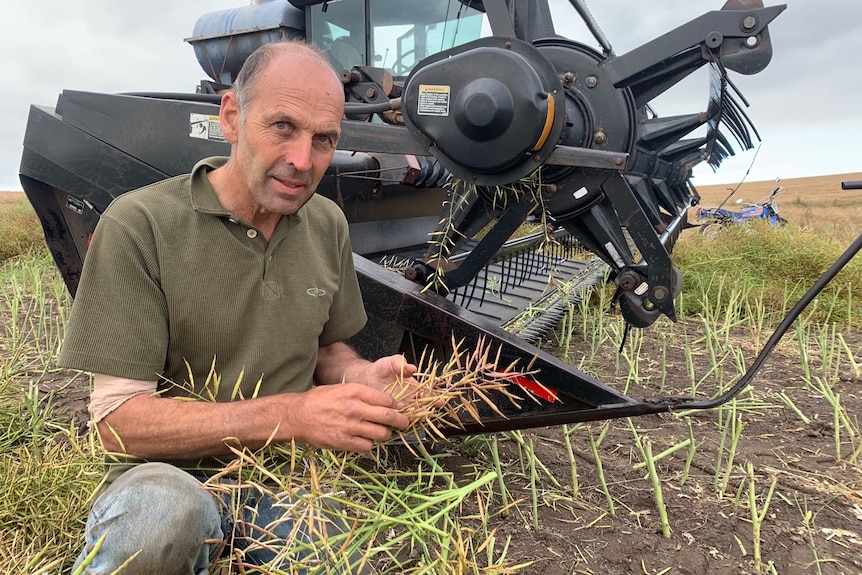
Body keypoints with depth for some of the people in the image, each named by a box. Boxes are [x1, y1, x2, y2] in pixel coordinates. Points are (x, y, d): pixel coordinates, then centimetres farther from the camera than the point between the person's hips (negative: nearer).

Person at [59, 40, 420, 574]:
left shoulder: (328, 224, 2)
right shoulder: (138, 225, -14)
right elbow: (118, 420, -16)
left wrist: (361, 377, -10)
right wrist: (292, 414, -26)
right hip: (173, 475, -4)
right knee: (162, 509, -37)